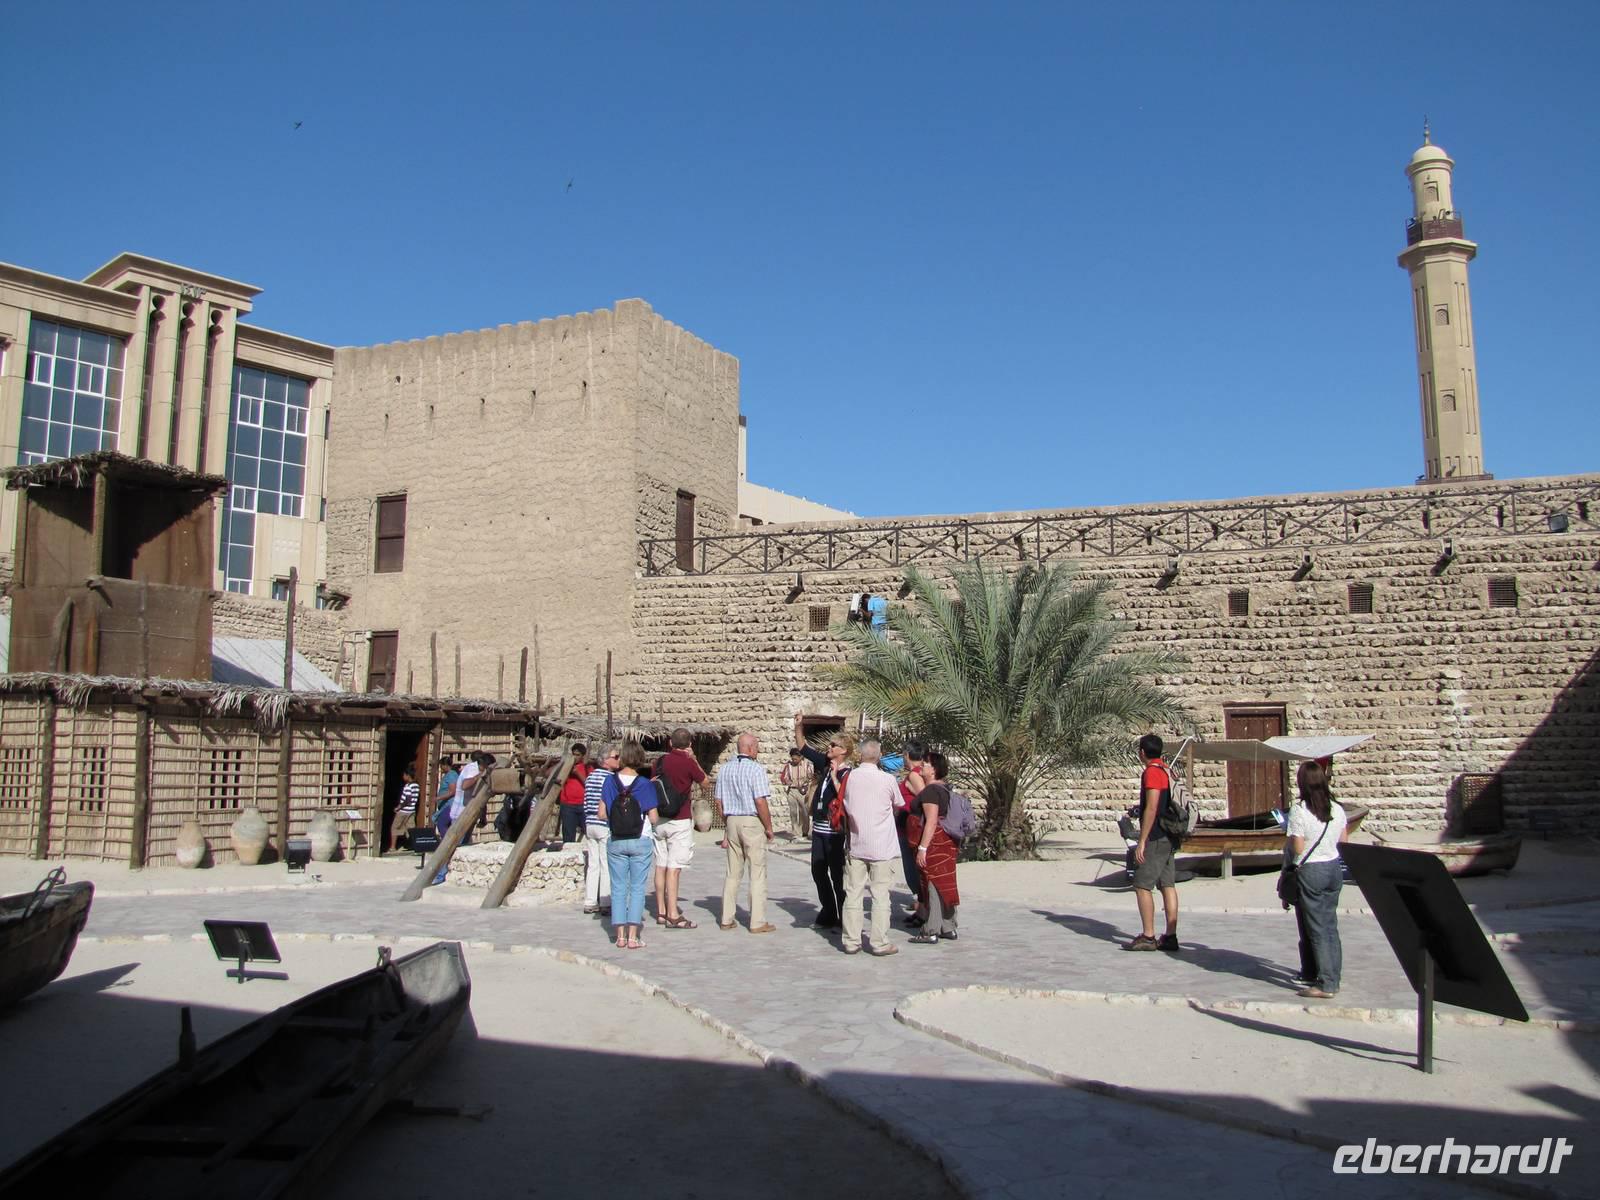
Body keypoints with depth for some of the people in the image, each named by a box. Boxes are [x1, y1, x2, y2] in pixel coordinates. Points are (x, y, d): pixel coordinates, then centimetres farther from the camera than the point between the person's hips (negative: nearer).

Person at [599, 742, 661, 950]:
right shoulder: (645, 784, -9)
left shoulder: (611, 782, -4)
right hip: (641, 841, -2)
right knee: (637, 888, 4)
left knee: (618, 888, 9)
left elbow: (602, 814, -2)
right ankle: (633, 937, 1)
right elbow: (653, 818, -9)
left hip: (616, 842, 2)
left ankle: (620, 935, 10)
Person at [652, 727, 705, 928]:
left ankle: (661, 912, 18)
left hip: (659, 820, 6)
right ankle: (673, 915, -6)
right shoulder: (687, 762, -12)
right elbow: (704, 781, 3)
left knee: (661, 865, 11)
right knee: (674, 868, -7)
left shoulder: (660, 761, 4)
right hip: (680, 821, -6)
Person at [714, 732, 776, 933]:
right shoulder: (756, 769, -12)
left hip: (732, 821, 6)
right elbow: (760, 801, -17)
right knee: (757, 873, 0)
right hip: (752, 822, -6)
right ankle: (757, 922, 1)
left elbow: (719, 801, 12)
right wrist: (769, 827, -7)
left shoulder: (725, 769, 9)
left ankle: (726, 919, 15)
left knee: (733, 873, 13)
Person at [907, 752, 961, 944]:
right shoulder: (945, 789, 14)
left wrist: (922, 848, -22)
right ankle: (948, 928, 20)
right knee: (945, 885, 13)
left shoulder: (930, 790, -16)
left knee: (933, 885, -5)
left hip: (933, 844, -9)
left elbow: (931, 822, -22)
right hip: (946, 843, 9)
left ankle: (931, 932, 0)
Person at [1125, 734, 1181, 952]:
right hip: (1170, 837, 9)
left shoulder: (1152, 772, -14)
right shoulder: (1168, 771, 15)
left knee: (1142, 886, -5)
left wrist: (1142, 841, -18)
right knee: (1168, 885, 8)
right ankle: (1170, 937, 8)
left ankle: (1148, 937, -5)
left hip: (1155, 837, -9)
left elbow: (1151, 808, -20)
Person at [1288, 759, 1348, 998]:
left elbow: (1297, 848, -16)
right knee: (1330, 926, 13)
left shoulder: (1299, 811, -17)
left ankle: (1326, 985, 2)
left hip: (1309, 871, -6)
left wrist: (1290, 839, 3)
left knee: (1316, 929, 0)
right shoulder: (1337, 809, 1)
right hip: (1334, 869, 6)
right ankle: (1333, 978, 19)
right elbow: (1343, 840, 10)